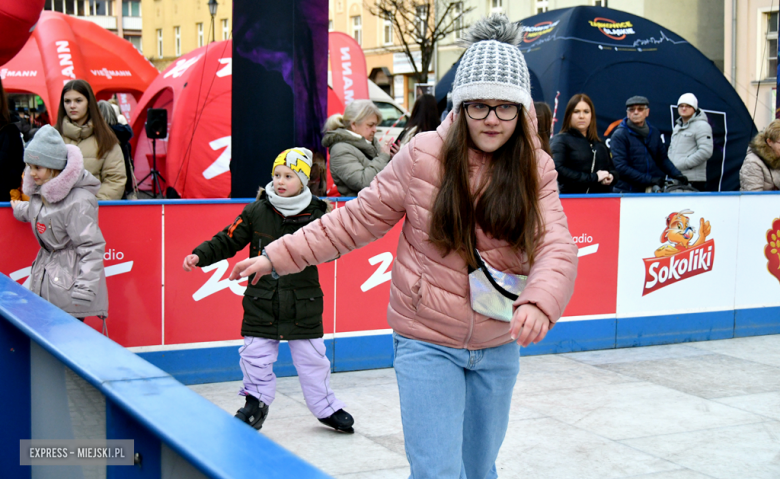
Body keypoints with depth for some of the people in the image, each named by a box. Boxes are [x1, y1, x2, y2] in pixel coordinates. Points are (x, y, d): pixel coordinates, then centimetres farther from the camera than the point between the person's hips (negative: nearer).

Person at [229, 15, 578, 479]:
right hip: (428, 343, -3)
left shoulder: (537, 169, -6)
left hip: (499, 347, 3)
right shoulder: (425, 155, -12)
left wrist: (538, 302, -39)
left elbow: (556, 248, -17)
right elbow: (359, 218, -3)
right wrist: (279, 256, -4)